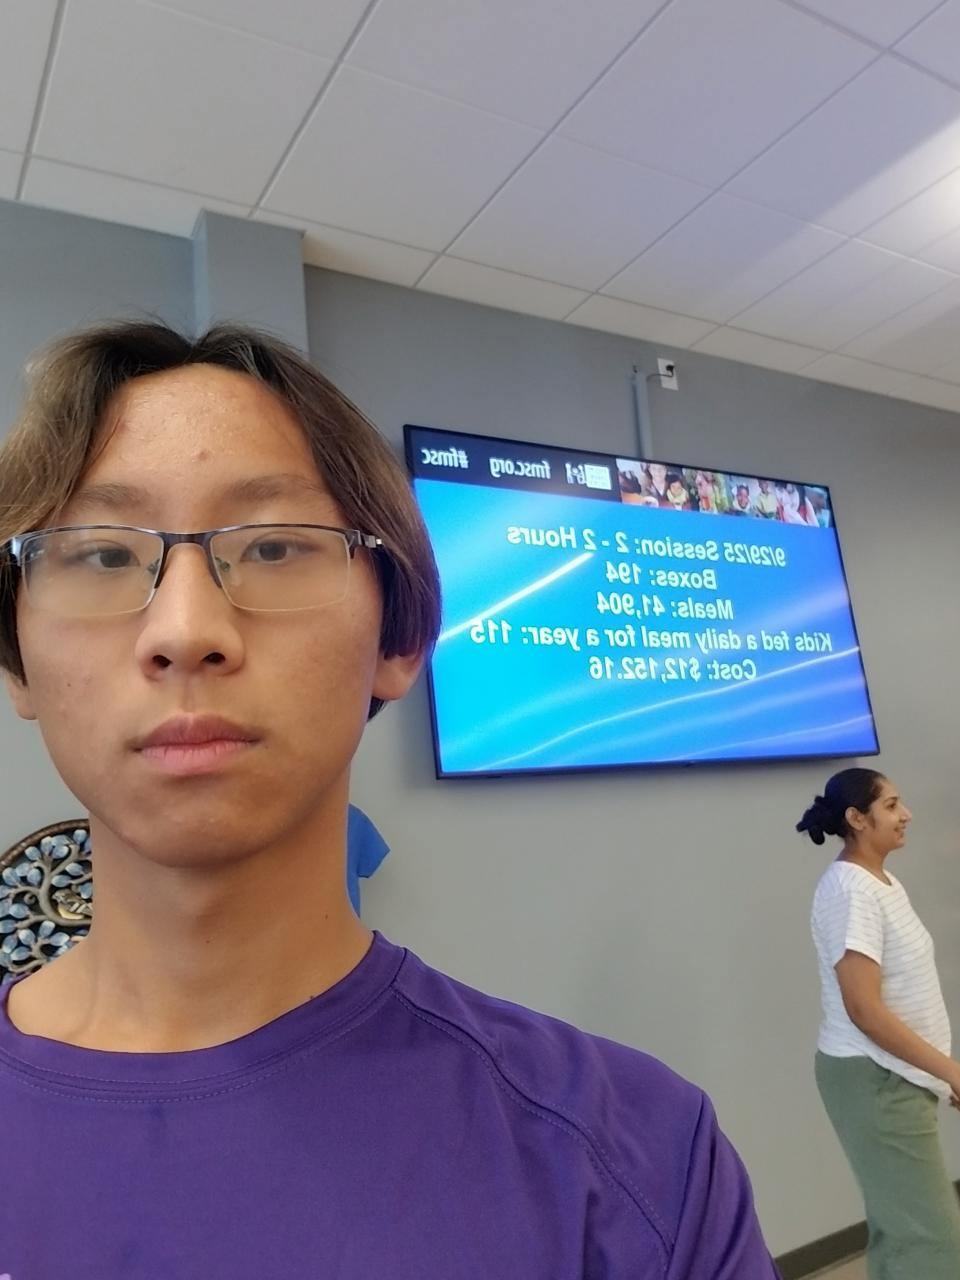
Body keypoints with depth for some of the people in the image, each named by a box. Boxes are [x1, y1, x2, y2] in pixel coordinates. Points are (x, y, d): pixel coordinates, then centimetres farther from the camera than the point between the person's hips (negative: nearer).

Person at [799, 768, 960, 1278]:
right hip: (872, 1077, -9)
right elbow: (864, 1010, -23)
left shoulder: (885, 883, 8)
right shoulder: (849, 891, -21)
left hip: (895, 1076, 9)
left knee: (899, 1224, 18)